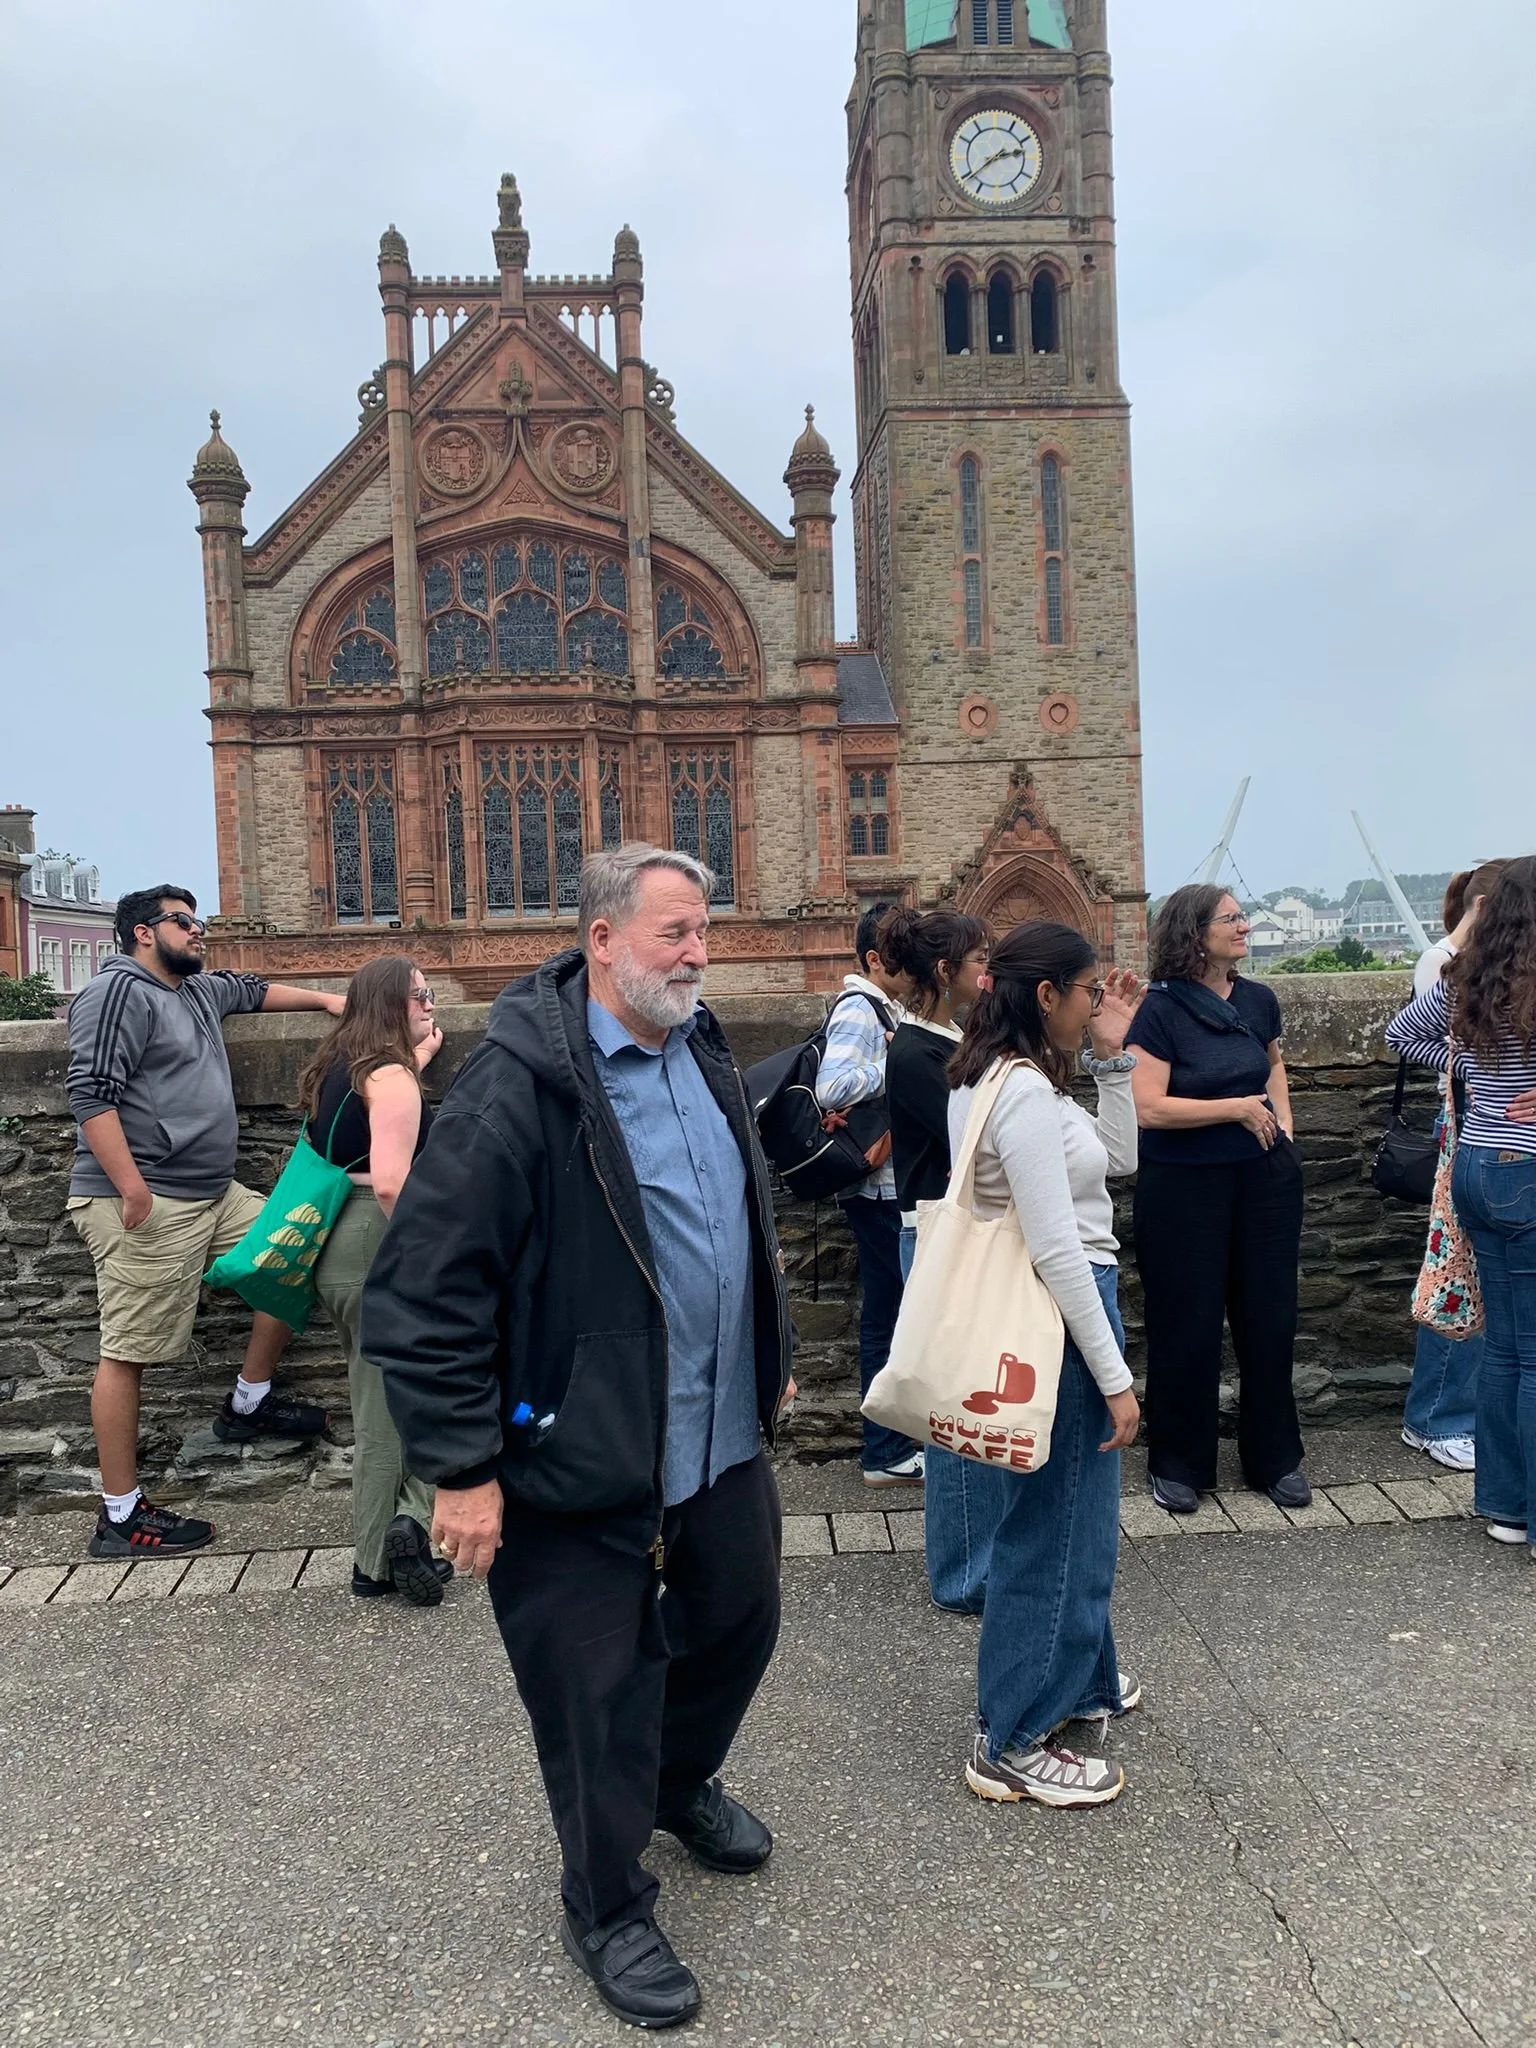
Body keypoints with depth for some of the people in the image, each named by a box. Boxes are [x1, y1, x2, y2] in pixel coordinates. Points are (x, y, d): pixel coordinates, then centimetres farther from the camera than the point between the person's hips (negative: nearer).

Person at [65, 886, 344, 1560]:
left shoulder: (200, 990, 18)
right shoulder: (119, 991, -11)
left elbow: (254, 989, 39)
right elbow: (90, 1092, -20)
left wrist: (325, 1000, 33)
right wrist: (133, 1189, -24)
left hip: (213, 1196, 10)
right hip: (144, 1207, -10)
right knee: (128, 1352, -4)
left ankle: (248, 1403, 24)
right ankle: (121, 1517, 3)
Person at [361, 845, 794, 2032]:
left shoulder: (705, 1055, 5)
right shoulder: (519, 1084, -22)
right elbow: (424, 1289, -22)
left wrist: (775, 1356, 22)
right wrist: (464, 1468, -19)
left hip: (724, 1443, 8)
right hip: (583, 1461, -8)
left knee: (739, 1625, 25)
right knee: (598, 1698, 10)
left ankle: (683, 1781, 56)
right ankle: (609, 1914, 37)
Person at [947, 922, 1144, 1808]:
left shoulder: (1010, 1079, 9)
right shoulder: (1026, 1092, -22)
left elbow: (1118, 1159, 17)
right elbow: (1058, 1250, -24)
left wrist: (1113, 1057, 7)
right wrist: (1115, 1376, -19)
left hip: (1054, 1308, 10)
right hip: (1058, 1319, -10)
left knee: (1080, 1510, 25)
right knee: (1057, 1524, 3)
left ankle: (1076, 1676, 45)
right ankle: (1015, 1743, 19)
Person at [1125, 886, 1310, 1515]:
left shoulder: (1258, 1000, 4)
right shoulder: (1162, 1009, -13)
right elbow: (1149, 1108, -21)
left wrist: (1282, 1123, 9)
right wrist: (1239, 1108, -16)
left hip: (1263, 1177, 5)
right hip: (1184, 1186, -5)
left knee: (1269, 1318, 11)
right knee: (1188, 1327, 5)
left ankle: (1275, 1458, 28)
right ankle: (1177, 1466, 21)